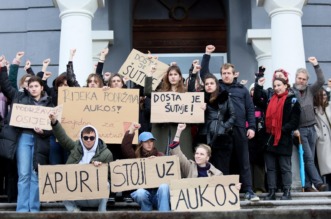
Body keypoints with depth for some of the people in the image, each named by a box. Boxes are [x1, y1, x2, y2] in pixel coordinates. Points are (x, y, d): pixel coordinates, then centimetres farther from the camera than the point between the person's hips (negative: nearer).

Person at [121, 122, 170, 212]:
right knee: (140, 193, -36)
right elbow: (125, 147, -7)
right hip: (143, 190, -1)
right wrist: (131, 131, -10)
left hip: (158, 190, 1)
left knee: (164, 186, -33)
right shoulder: (136, 156, 10)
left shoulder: (160, 155, 15)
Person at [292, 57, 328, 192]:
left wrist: (316, 66, -6)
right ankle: (318, 183, -9)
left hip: (311, 129, 5)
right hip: (299, 130, -5)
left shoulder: (310, 90, 11)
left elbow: (321, 81, 0)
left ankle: (308, 185, 8)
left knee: (309, 159, 5)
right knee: (308, 158, -9)